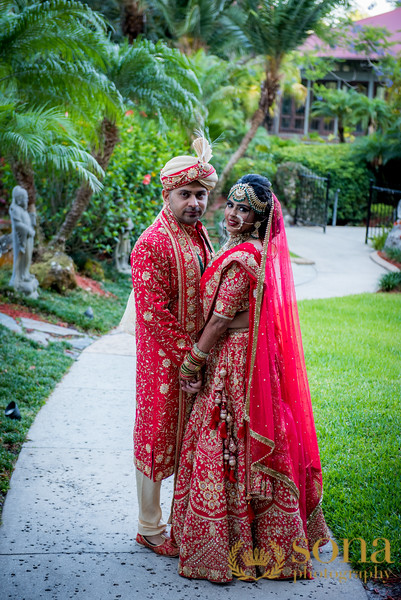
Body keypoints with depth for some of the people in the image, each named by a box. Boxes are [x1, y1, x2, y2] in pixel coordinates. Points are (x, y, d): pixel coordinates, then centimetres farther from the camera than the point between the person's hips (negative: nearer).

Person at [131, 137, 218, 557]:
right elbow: (153, 313, -21)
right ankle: (149, 528, 20)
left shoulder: (199, 236, 10)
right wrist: (188, 355, -19)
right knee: (157, 438, 5)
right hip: (164, 361, -8)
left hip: (196, 357, 8)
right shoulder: (151, 244, -16)